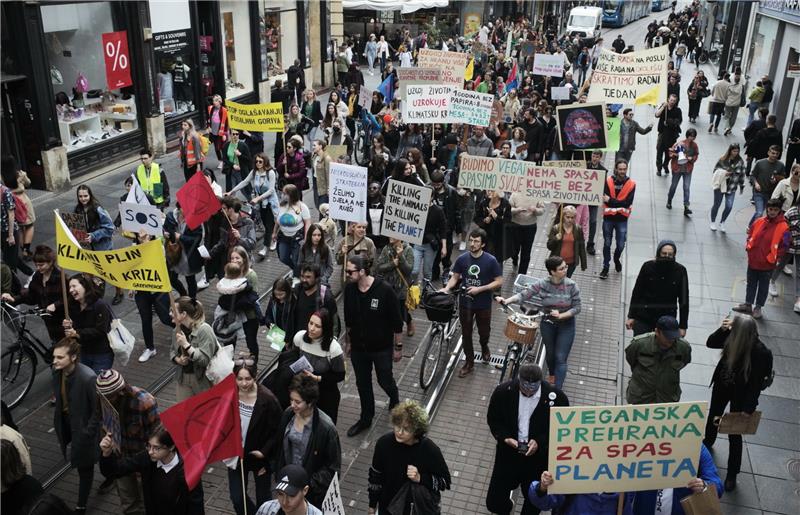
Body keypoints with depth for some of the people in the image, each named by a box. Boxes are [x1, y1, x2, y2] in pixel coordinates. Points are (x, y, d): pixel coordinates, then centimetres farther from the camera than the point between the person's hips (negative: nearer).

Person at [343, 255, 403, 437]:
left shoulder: (384, 290, -23)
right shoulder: (349, 289, -9)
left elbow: (397, 321, -14)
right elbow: (348, 319, 6)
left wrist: (398, 346, -8)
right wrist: (348, 341, 14)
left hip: (381, 348, -4)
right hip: (358, 347, 4)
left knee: (385, 381, 13)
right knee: (362, 384, 16)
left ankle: (394, 398, 48)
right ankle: (365, 419, 35)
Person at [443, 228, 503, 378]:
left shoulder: (490, 261, -14)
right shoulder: (462, 259, -7)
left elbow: (499, 282, -11)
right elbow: (455, 277, 2)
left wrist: (479, 289, -20)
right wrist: (446, 288, -17)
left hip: (483, 305, -1)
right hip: (465, 303, 2)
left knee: (484, 332, 16)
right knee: (466, 334, 10)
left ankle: (484, 347, 50)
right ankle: (469, 362, 26)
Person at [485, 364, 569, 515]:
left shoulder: (556, 396, -19)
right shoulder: (503, 391, -15)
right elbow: (493, 419, 0)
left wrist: (540, 442, -19)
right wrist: (505, 437, -17)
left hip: (539, 458, -1)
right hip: (508, 454, 1)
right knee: (494, 502, 11)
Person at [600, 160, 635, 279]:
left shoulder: (631, 184, -5)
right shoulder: (608, 182, -6)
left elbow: (628, 203, -14)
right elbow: (606, 200, -14)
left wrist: (611, 201, -19)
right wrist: (620, 203, -22)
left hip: (622, 219, 0)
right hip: (608, 217, 0)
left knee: (621, 245, 6)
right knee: (607, 244, 9)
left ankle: (616, 259, 39)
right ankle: (605, 267, 24)